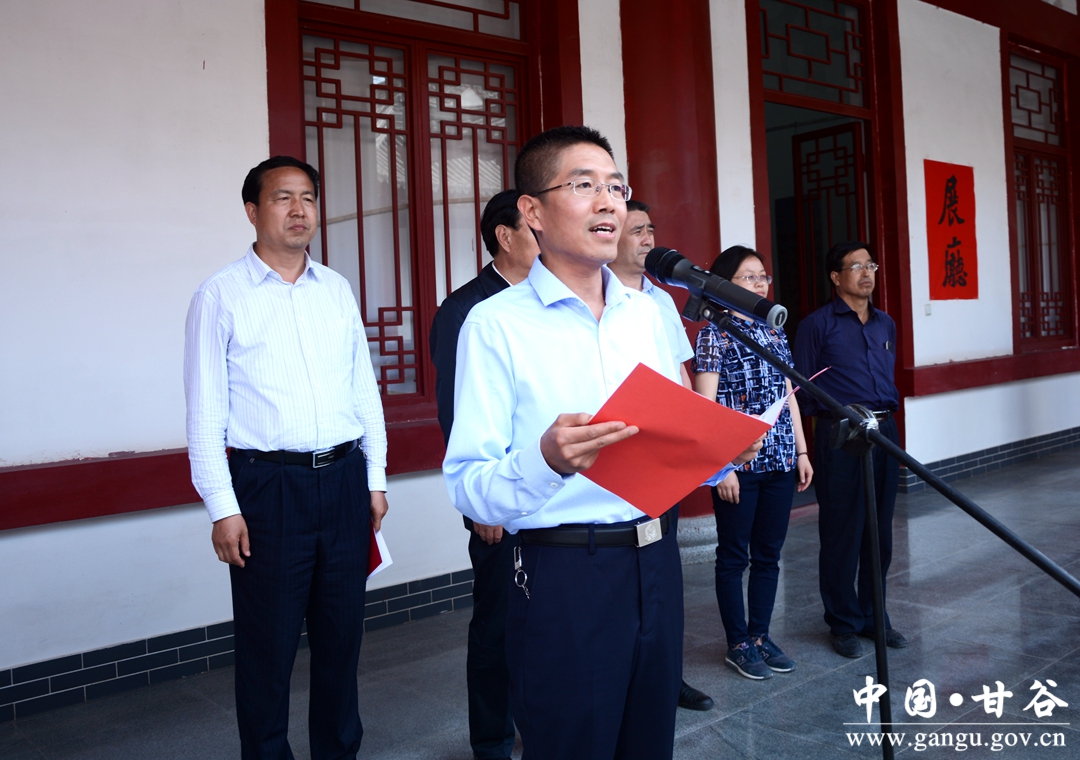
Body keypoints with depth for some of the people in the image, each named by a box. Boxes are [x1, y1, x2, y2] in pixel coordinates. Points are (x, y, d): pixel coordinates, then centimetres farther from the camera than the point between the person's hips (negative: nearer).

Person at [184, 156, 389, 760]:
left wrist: (375, 478, 11)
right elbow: (205, 411, -4)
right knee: (268, 645, 6)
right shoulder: (221, 296, -2)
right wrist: (223, 507, -9)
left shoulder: (337, 290, 11)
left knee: (342, 633, 14)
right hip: (267, 486, -4)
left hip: (344, 481, 4)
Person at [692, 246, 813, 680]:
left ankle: (760, 636, 25)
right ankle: (738, 644, 17)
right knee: (734, 556, 5)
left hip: (779, 463, 6)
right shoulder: (714, 335, -7)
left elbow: (789, 396, 16)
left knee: (768, 554, 12)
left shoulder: (775, 332, 12)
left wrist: (801, 452, 12)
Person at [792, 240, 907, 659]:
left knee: (880, 532, 11)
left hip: (884, 431, 6)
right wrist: (831, 414, -7)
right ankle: (844, 624, 13)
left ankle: (873, 616, 24)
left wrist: (886, 412, 13)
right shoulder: (817, 324, -3)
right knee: (842, 534, 0)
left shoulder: (886, 323, 15)